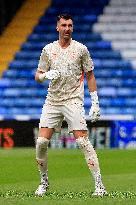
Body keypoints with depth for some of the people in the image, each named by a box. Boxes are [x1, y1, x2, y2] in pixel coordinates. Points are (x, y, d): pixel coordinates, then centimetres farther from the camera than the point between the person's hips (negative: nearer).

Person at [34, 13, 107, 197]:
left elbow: (90, 76, 7)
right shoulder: (48, 49, 8)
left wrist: (95, 102, 0)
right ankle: (44, 182, 12)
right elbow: (38, 76, 13)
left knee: (83, 141, -14)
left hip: (73, 100, -3)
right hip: (52, 101, 3)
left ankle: (99, 185, -12)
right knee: (41, 142, -6)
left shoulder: (80, 49, 2)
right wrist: (47, 75, -11)